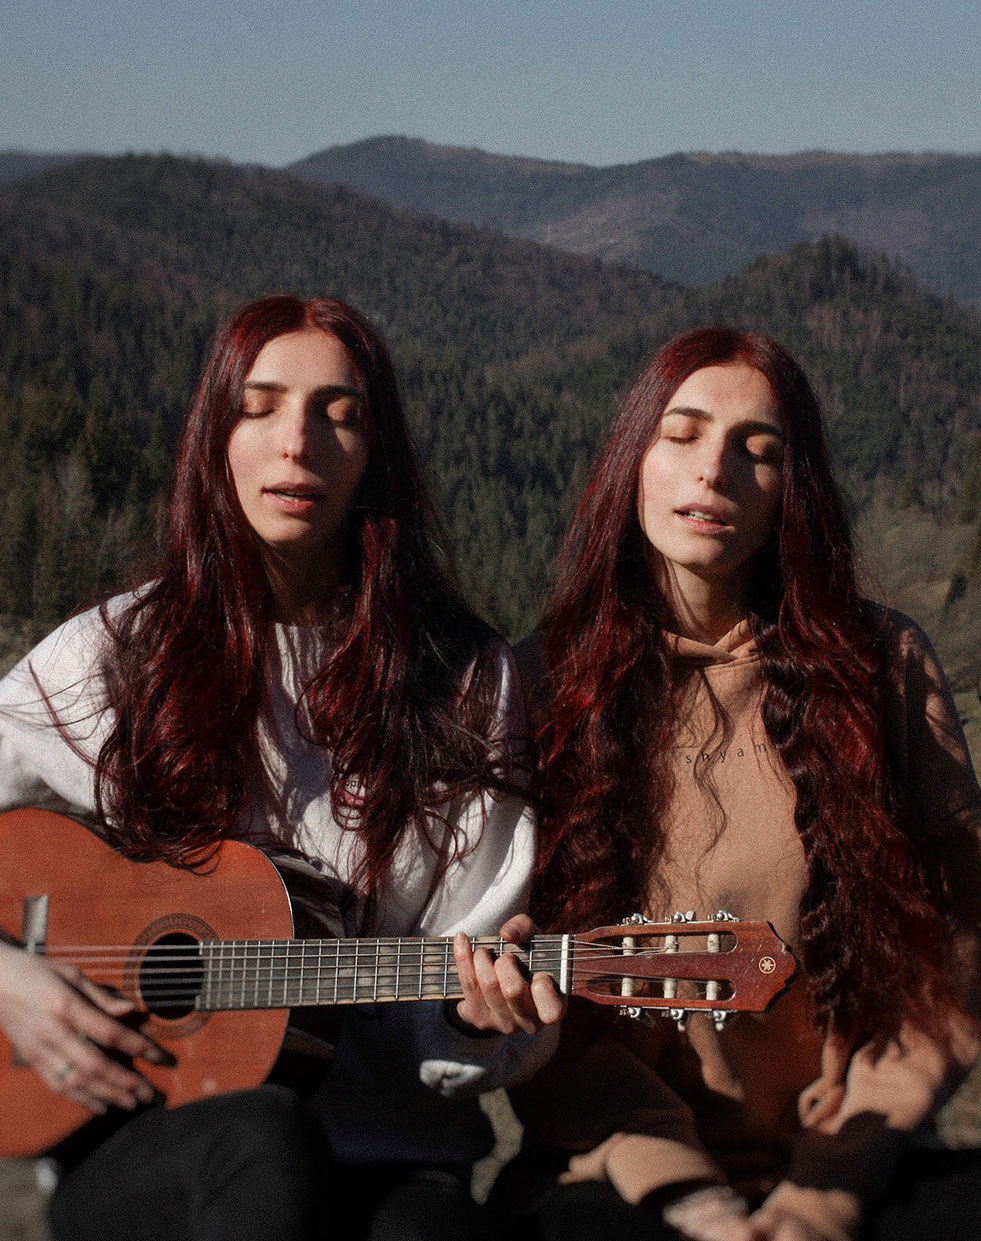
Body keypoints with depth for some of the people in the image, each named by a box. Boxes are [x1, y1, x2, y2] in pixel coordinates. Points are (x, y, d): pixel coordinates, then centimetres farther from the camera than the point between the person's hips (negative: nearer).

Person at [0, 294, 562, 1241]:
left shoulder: (465, 682, 6)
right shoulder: (115, 658, 4)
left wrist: (484, 1019, -17)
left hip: (385, 1149, 0)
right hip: (139, 1144, 0)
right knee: (264, 1137, -34)